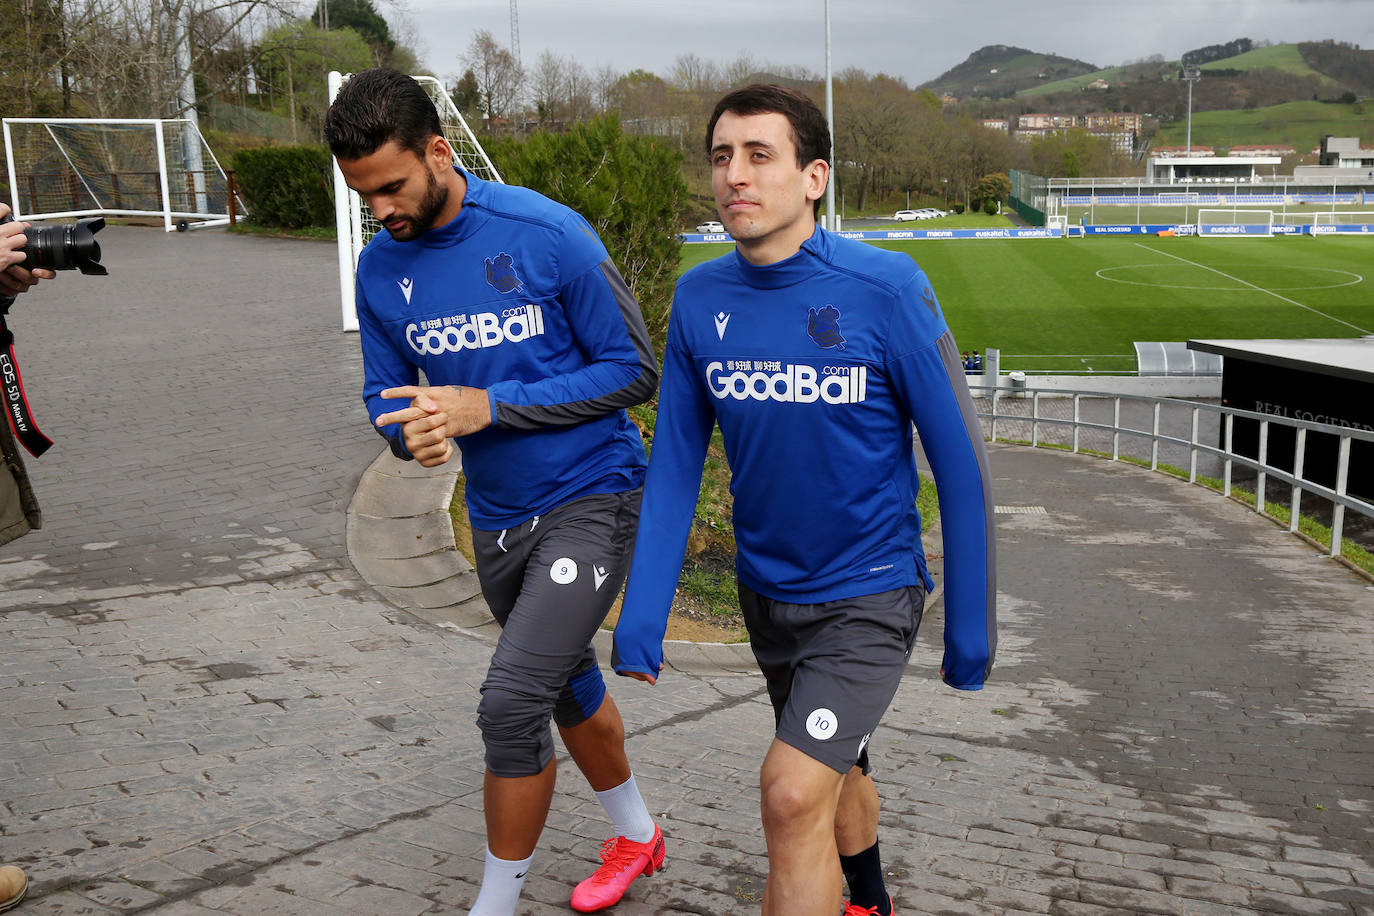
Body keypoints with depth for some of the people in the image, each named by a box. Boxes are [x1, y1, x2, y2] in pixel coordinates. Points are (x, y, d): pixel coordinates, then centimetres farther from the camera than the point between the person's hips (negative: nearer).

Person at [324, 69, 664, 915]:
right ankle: (637, 835, 46)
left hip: (592, 497, -6)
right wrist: (411, 428, -18)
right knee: (565, 683, 21)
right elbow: (384, 391, 8)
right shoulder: (382, 268, -1)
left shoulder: (547, 233, -17)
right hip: (498, 518, 6)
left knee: (512, 700, -15)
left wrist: (487, 407, -22)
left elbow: (634, 369, -15)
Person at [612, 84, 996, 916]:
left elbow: (960, 462, -14)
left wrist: (971, 629, -10)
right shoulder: (699, 299, -7)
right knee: (834, 768, 24)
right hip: (767, 590, 5)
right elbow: (675, 463, -1)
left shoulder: (886, 288, -20)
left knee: (793, 792, -18)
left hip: (869, 595, -5)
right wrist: (642, 619, -6)